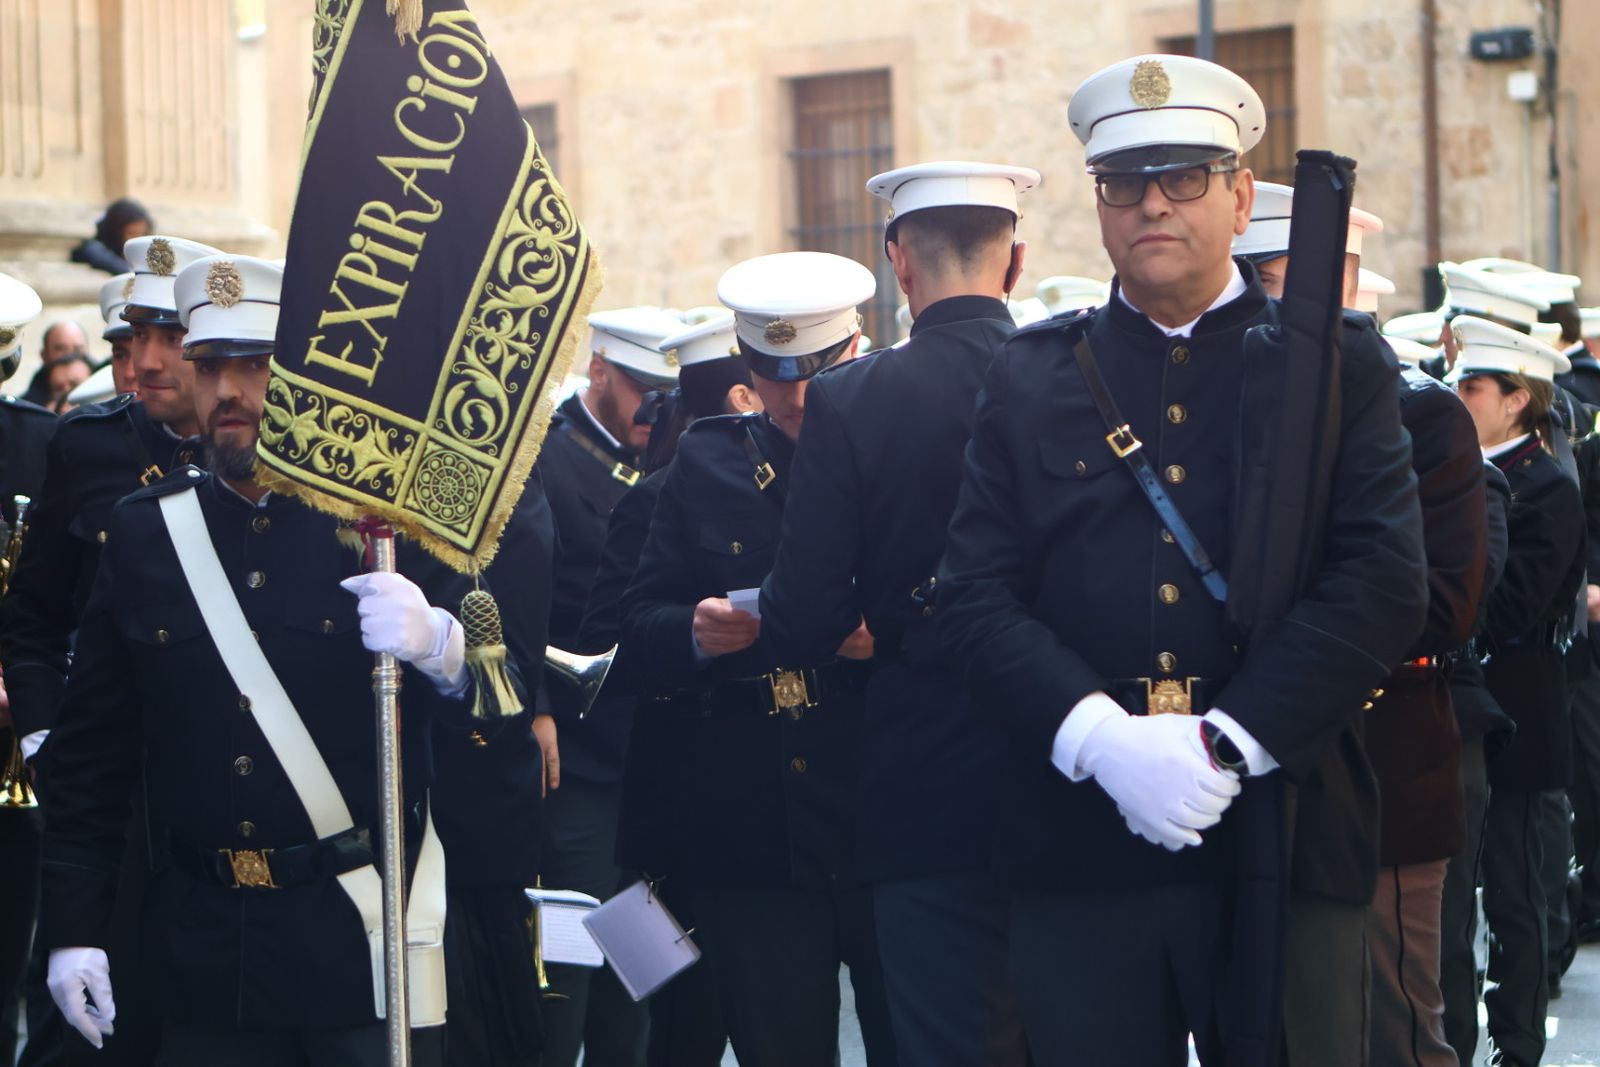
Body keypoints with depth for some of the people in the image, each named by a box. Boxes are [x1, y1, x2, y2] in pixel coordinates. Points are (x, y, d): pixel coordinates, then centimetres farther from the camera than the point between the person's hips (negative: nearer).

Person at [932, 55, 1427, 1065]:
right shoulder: (1031, 376, 9)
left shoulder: (1337, 365, 5)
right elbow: (976, 597, 1)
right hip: (1078, 857, 1)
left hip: (1281, 840, -1)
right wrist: (1102, 741, -15)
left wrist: (1225, 745, -16)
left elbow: (1385, 584, -6)